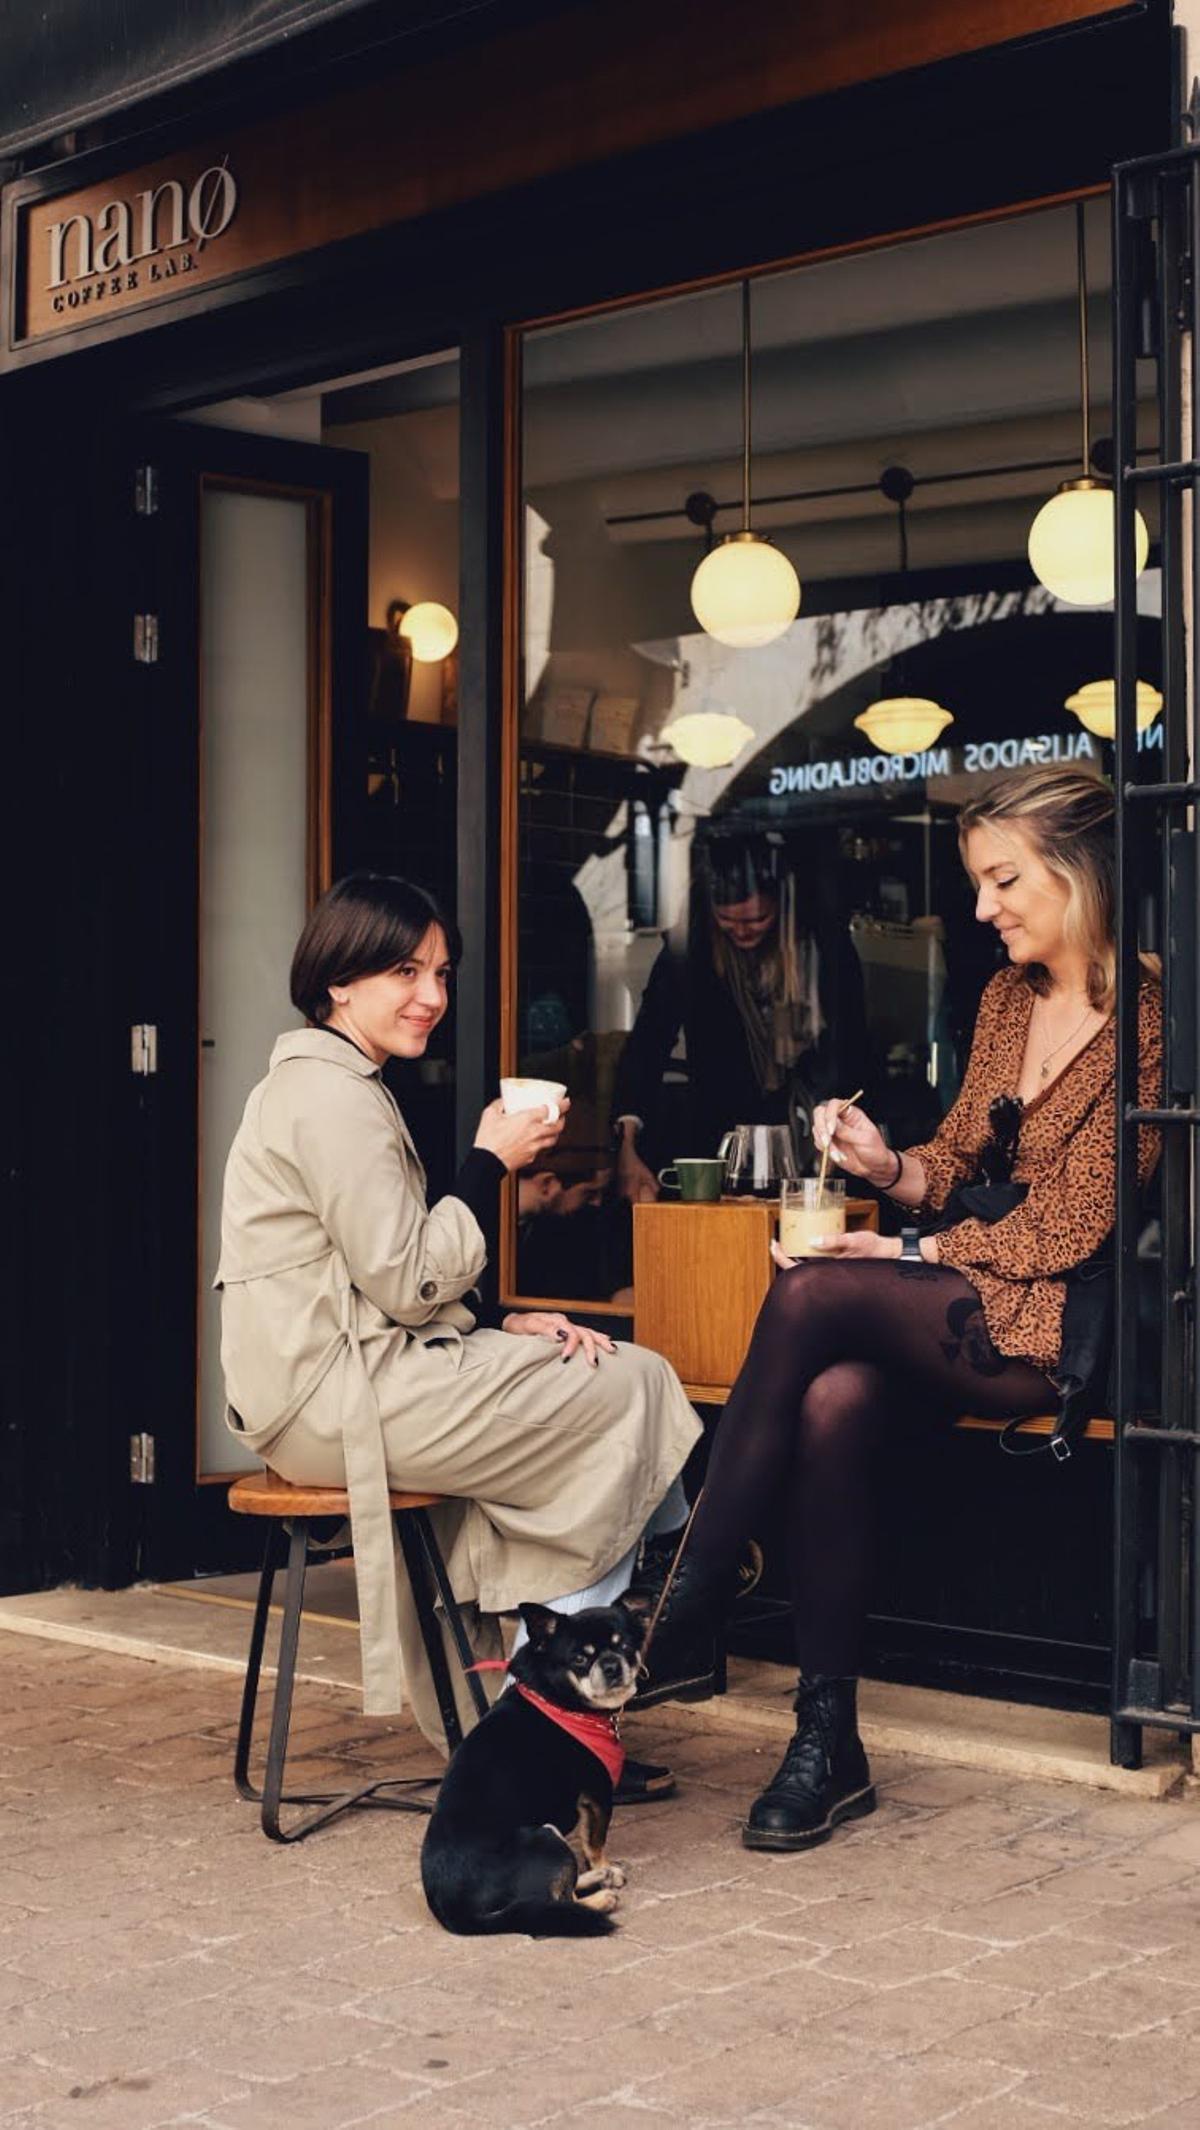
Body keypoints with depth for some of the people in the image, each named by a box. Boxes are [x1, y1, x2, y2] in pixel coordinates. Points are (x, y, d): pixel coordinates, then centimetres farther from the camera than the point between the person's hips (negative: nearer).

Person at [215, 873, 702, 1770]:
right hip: (339, 1399, -10)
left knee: (614, 1373, 5)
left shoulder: (339, 1085, 19)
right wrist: (491, 1163, -8)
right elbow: (405, 1281, -17)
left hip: (344, 1380, 10)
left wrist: (504, 1323, 8)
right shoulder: (330, 1098, -15)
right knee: (636, 1388, -4)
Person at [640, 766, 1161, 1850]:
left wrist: (905, 1256, -13)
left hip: (1053, 1322, -6)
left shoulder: (1143, 1020, -8)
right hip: (951, 1308, 6)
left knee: (810, 1297, -28)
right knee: (833, 1402, -27)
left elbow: (1070, 1227, -11)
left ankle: (671, 1623, -22)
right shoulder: (1008, 996, 16)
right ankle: (828, 1740, -20)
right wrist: (889, 1162, -1)